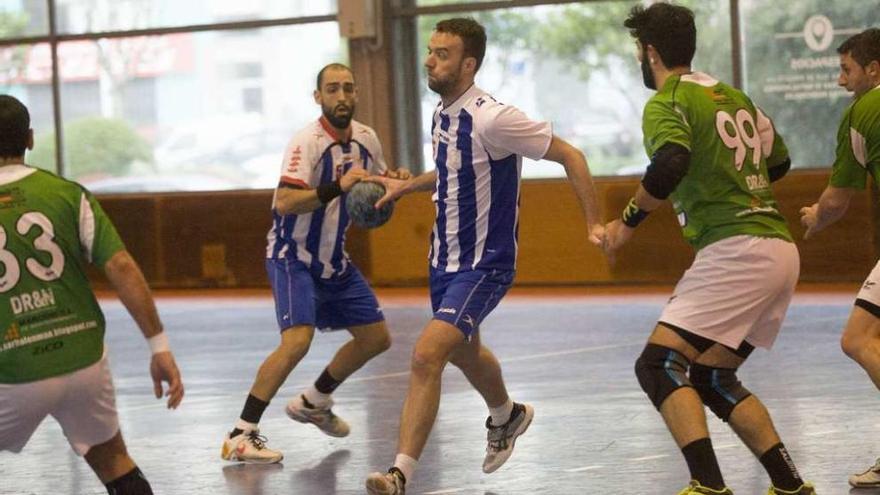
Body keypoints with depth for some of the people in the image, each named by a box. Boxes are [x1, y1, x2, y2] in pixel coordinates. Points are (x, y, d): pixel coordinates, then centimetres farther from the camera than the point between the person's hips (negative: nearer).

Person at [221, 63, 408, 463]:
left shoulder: (365, 139, 0)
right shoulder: (308, 142, -22)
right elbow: (285, 202, -34)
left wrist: (396, 180, -2)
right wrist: (337, 187, -44)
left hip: (333, 258, 8)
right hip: (293, 256, -8)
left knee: (376, 337, 12)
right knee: (297, 339, -25)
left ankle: (313, 403, 33)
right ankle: (240, 435, -20)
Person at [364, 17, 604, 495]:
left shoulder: (491, 118, -23)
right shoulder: (442, 112, 3)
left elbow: (570, 156, -16)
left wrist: (595, 224, -19)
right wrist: (409, 184, 18)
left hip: (484, 264, -9)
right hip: (445, 257, 9)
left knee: (426, 356, -23)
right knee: (464, 351, 30)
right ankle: (506, 416, 59)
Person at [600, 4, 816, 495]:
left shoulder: (666, 103, -5)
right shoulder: (732, 95, 20)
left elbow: (670, 164, -25)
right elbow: (779, 161, 30)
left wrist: (627, 221, -11)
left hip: (735, 249, -9)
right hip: (779, 248, 9)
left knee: (659, 365, -9)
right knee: (713, 379, 17)